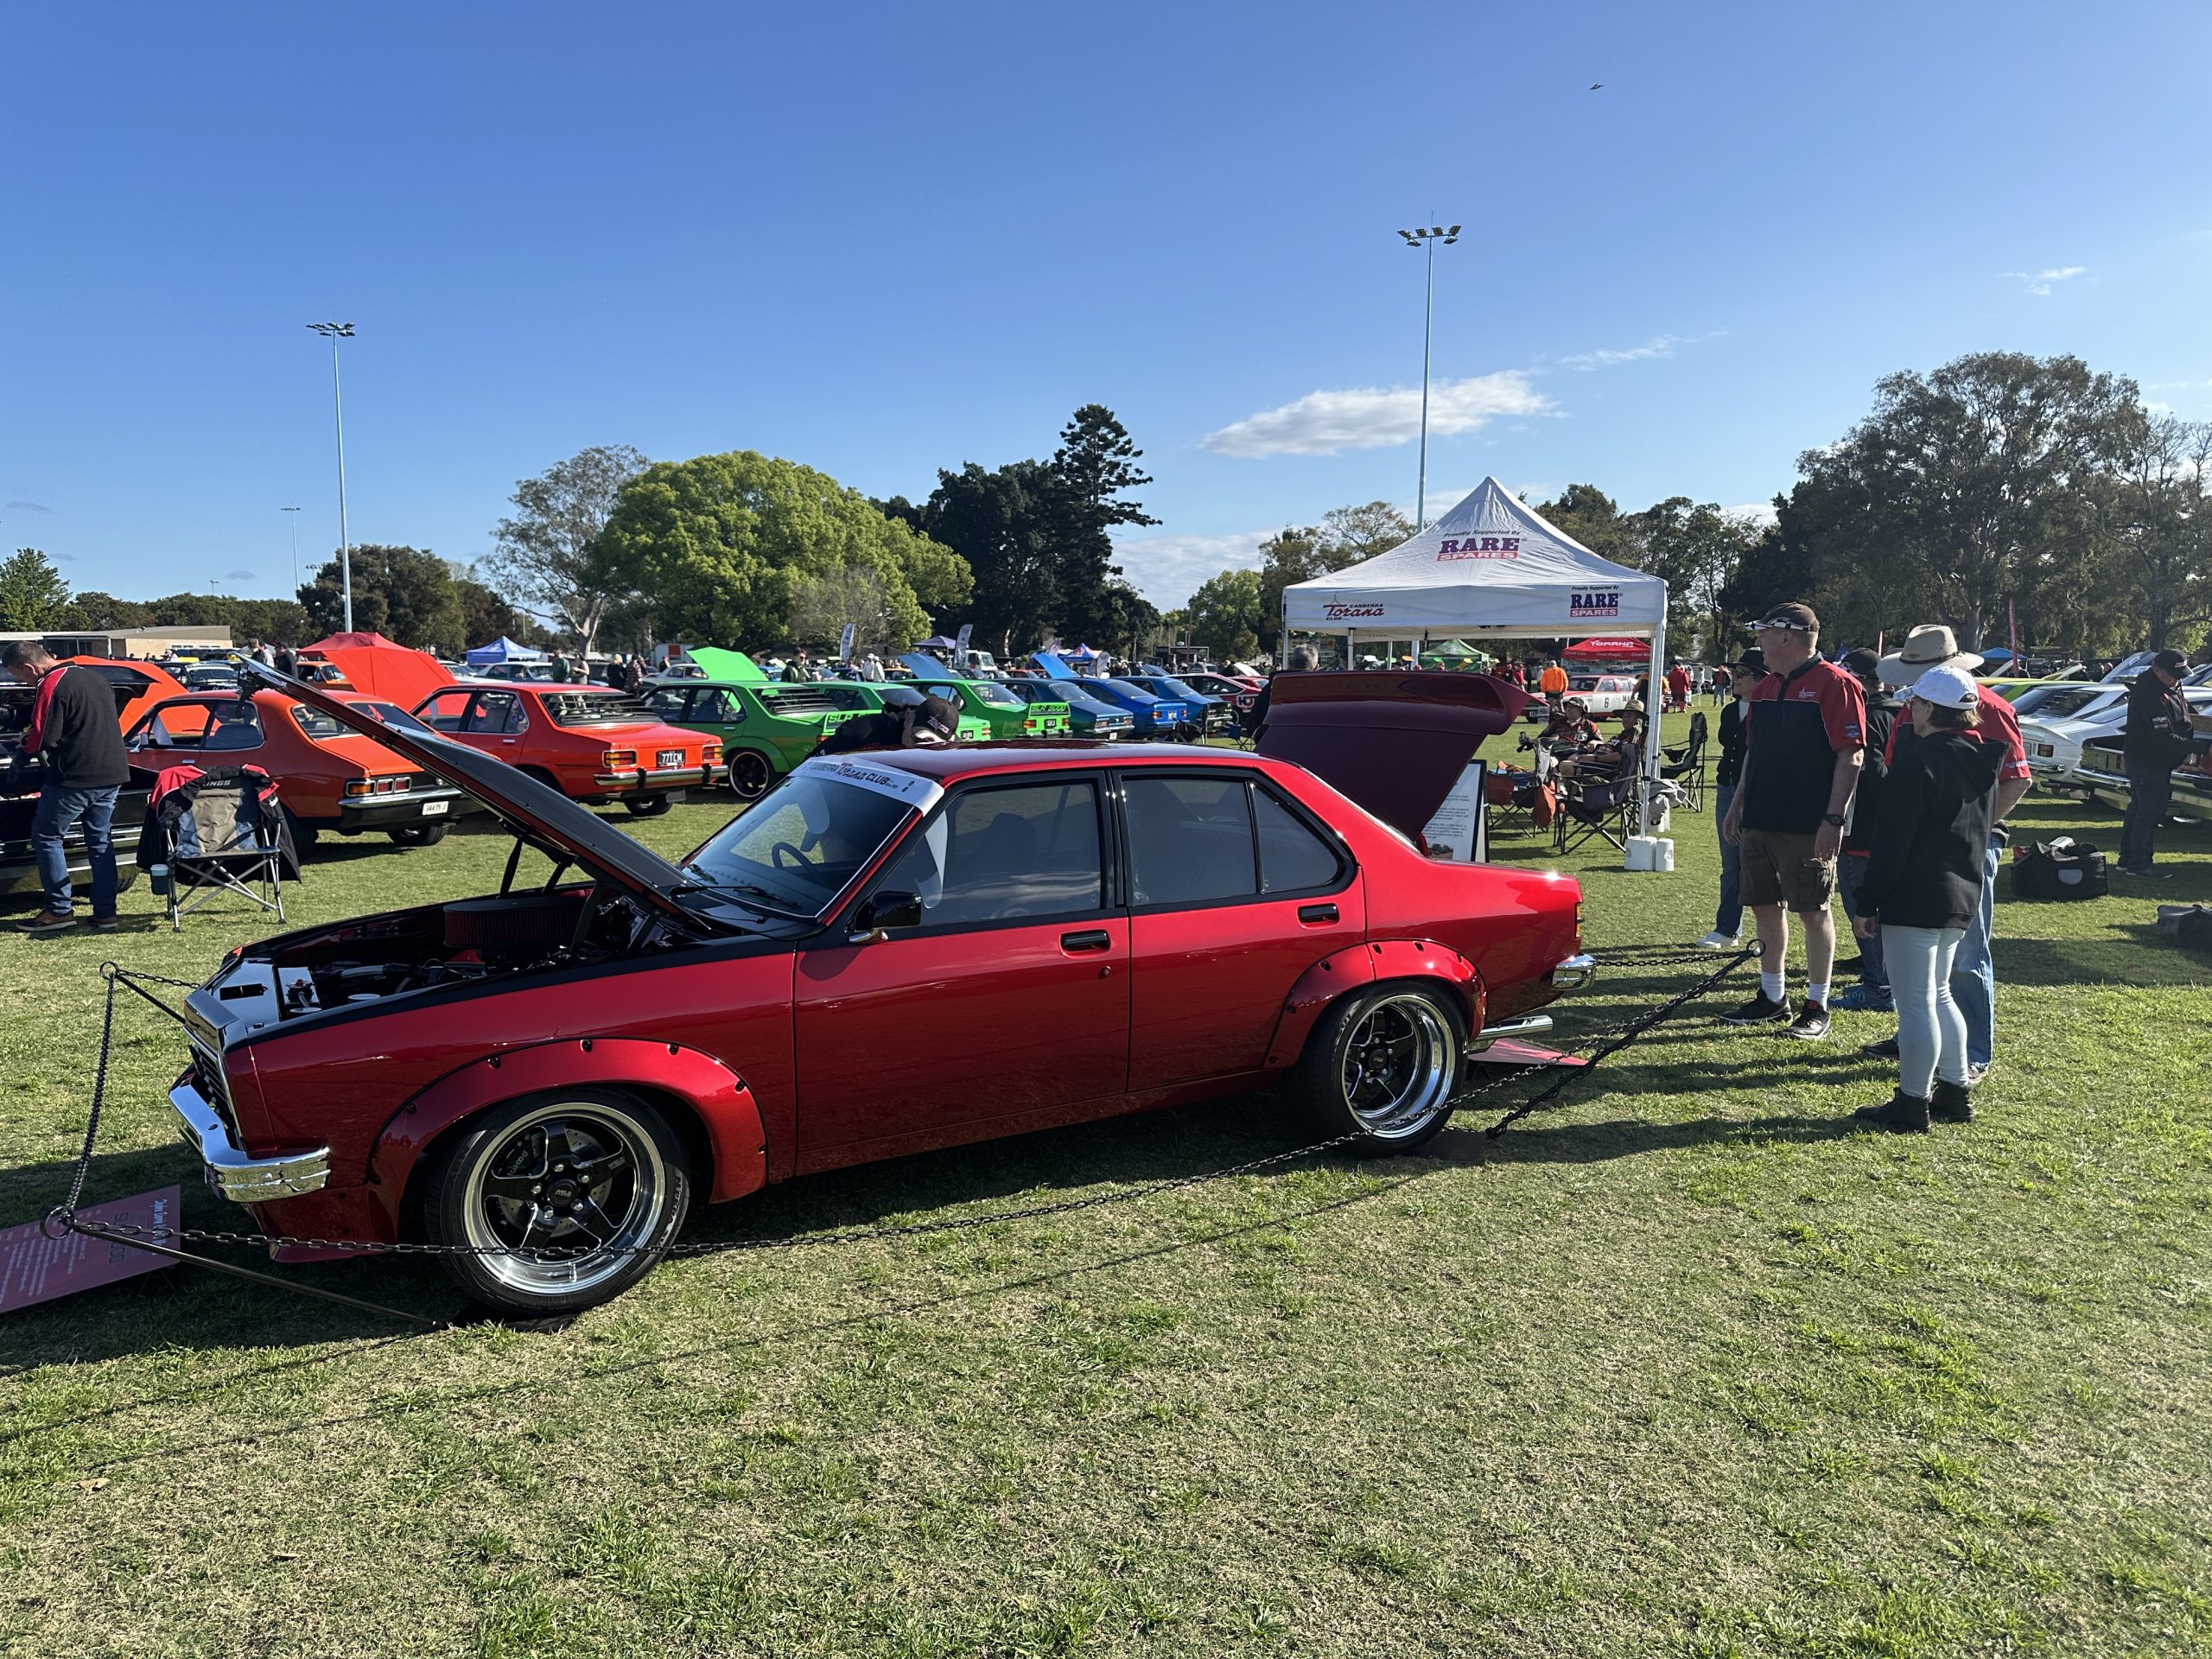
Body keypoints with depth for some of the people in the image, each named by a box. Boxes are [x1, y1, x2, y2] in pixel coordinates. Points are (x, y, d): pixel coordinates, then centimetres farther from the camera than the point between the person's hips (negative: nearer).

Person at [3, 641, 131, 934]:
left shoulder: (52, 686, -13)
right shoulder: (92, 677, 13)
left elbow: (42, 739, -15)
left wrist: (26, 742, 8)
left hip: (75, 777, -8)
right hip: (112, 773, 8)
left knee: (46, 837, 5)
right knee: (100, 841, 13)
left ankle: (60, 910, 4)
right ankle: (105, 912, 13)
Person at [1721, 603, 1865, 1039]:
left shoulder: (1834, 685, -9)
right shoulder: (1765, 688, 15)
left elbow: (1850, 757, -14)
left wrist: (1834, 819, -19)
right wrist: (1738, 804, 16)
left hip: (1807, 827, -8)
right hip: (1758, 820, 8)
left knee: (1813, 913, 1)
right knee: (1766, 907, 12)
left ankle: (1817, 1007, 10)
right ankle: (1771, 998, 24)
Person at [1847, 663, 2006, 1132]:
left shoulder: (1919, 762, -16)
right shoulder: (1982, 762, 11)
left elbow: (1891, 841, -18)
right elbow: (1983, 830, 19)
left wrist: (1868, 903, -14)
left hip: (1915, 900, -9)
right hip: (1963, 898, 9)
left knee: (1916, 1002, -3)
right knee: (1938, 994, 21)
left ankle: (1911, 1104, 3)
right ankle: (1954, 1091, 26)